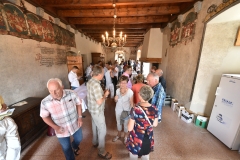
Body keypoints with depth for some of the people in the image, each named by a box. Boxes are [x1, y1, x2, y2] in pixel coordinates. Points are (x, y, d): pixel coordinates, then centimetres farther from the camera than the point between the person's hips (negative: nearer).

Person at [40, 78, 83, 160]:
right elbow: (45, 117, -7)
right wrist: (55, 127, -18)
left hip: (75, 125, 2)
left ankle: (74, 146, 67)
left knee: (79, 139, 30)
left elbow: (78, 104, -6)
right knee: (66, 148, 23)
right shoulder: (45, 102, -25)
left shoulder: (71, 94, -25)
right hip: (62, 130, -1)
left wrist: (80, 117, -10)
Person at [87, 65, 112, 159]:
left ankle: (95, 142, 51)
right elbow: (99, 102, -30)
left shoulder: (90, 81, -1)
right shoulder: (96, 85, -31)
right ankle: (102, 152, 28)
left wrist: (102, 94, 5)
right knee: (102, 130, 8)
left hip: (93, 109, 9)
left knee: (95, 126, 28)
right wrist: (105, 95, -15)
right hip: (97, 111, -9)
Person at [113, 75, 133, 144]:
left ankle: (125, 136, 48)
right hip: (118, 110, 4)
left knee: (126, 124, 19)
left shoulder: (130, 92, -23)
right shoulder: (117, 90, -10)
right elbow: (116, 101, 4)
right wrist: (115, 99, -18)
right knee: (118, 123, 24)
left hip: (126, 111, -3)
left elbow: (131, 103, -13)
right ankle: (118, 135, 52)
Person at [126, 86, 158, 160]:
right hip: (148, 140, 4)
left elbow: (130, 128, -19)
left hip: (136, 140, -3)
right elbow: (155, 124, 0)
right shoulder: (154, 109, -16)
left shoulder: (135, 109, -29)